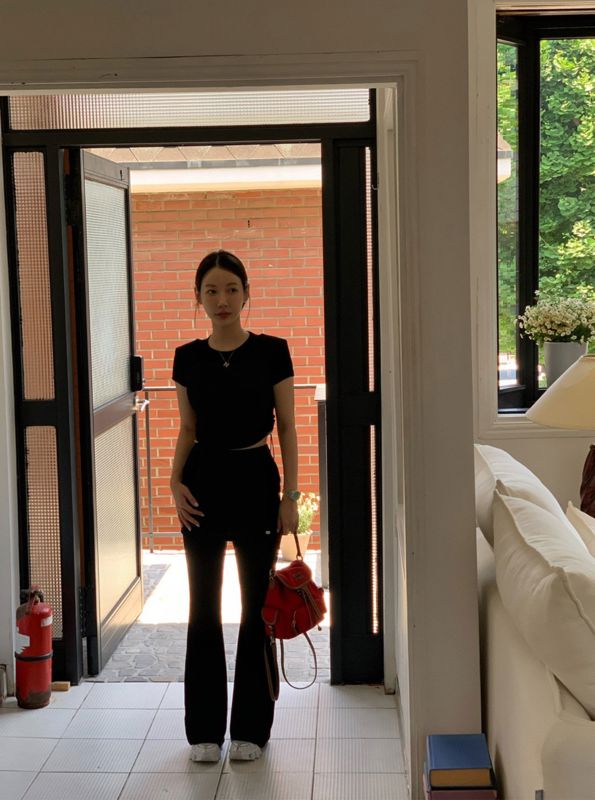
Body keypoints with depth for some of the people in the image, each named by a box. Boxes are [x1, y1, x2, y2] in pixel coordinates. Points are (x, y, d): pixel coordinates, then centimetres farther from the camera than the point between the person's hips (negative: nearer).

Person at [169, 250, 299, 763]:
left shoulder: (271, 351, -4)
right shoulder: (188, 358, 2)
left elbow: (286, 427, -2)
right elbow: (188, 428, 9)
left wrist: (290, 495, -6)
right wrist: (176, 481, -6)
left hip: (255, 478, -2)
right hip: (204, 481, 2)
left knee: (256, 605, 5)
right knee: (204, 607, 7)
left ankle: (251, 727, 18)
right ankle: (205, 728, 18)